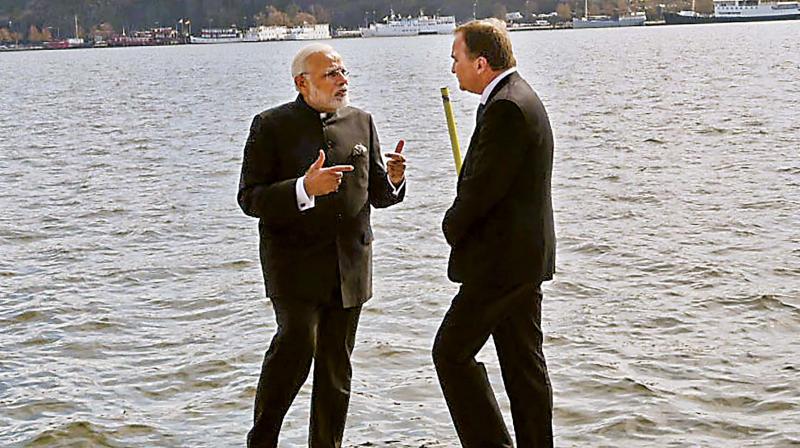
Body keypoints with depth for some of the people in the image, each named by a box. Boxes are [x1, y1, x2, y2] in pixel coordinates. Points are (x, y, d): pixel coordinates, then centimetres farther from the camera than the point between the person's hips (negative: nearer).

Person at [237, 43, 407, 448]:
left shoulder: (360, 122, 12)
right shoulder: (271, 126, -3)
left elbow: (377, 194, 16)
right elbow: (250, 198, -10)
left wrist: (392, 180, -8)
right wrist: (304, 189, -24)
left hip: (350, 262, 5)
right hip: (295, 261, -5)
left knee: (336, 365, 8)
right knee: (298, 343, -18)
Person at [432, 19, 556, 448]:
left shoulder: (506, 109, -19)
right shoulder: (520, 98, 14)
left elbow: (482, 187, -21)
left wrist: (453, 226, -3)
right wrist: (462, 223, 8)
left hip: (500, 260, -10)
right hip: (525, 259, 10)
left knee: (451, 351, -3)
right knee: (523, 362, 13)